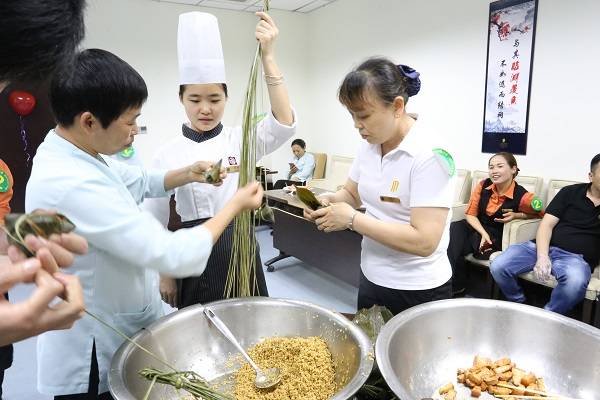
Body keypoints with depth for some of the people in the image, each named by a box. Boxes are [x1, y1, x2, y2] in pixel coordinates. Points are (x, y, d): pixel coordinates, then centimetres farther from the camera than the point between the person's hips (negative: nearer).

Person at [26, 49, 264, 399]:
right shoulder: (71, 186, -34)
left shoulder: (74, 157, -1)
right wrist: (235, 205, -20)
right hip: (96, 360, -8)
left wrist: (187, 174, -3)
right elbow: (173, 255, -34)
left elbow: (140, 182, 15)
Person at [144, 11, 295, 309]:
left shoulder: (240, 139, -4)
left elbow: (284, 124, -24)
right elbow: (155, 221, 4)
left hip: (240, 250, 0)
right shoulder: (167, 154, -3)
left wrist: (267, 56, -30)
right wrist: (165, 274, 7)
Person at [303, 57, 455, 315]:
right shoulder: (369, 146, 0)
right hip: (371, 278, 7)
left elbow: (425, 241, -28)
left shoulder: (430, 155, -22)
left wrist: (352, 219, -26)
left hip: (417, 290, -7)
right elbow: (352, 193, 14)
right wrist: (329, 201, -9)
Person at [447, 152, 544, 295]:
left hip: (497, 236, -4)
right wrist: (483, 233, -16)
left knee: (452, 246, -27)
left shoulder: (522, 196, -14)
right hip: (476, 228, 4)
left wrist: (516, 215, -15)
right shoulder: (483, 185, -4)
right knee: (450, 231, -28)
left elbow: (541, 213, 2)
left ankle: (456, 286, -2)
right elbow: (470, 214, 0)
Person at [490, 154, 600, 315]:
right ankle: (520, 305, 5)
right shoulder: (570, 192, 11)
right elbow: (547, 224, 3)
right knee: (498, 267, -22)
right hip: (543, 247, 2)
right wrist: (542, 256, -14)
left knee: (576, 281, -39)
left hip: (576, 257, -1)